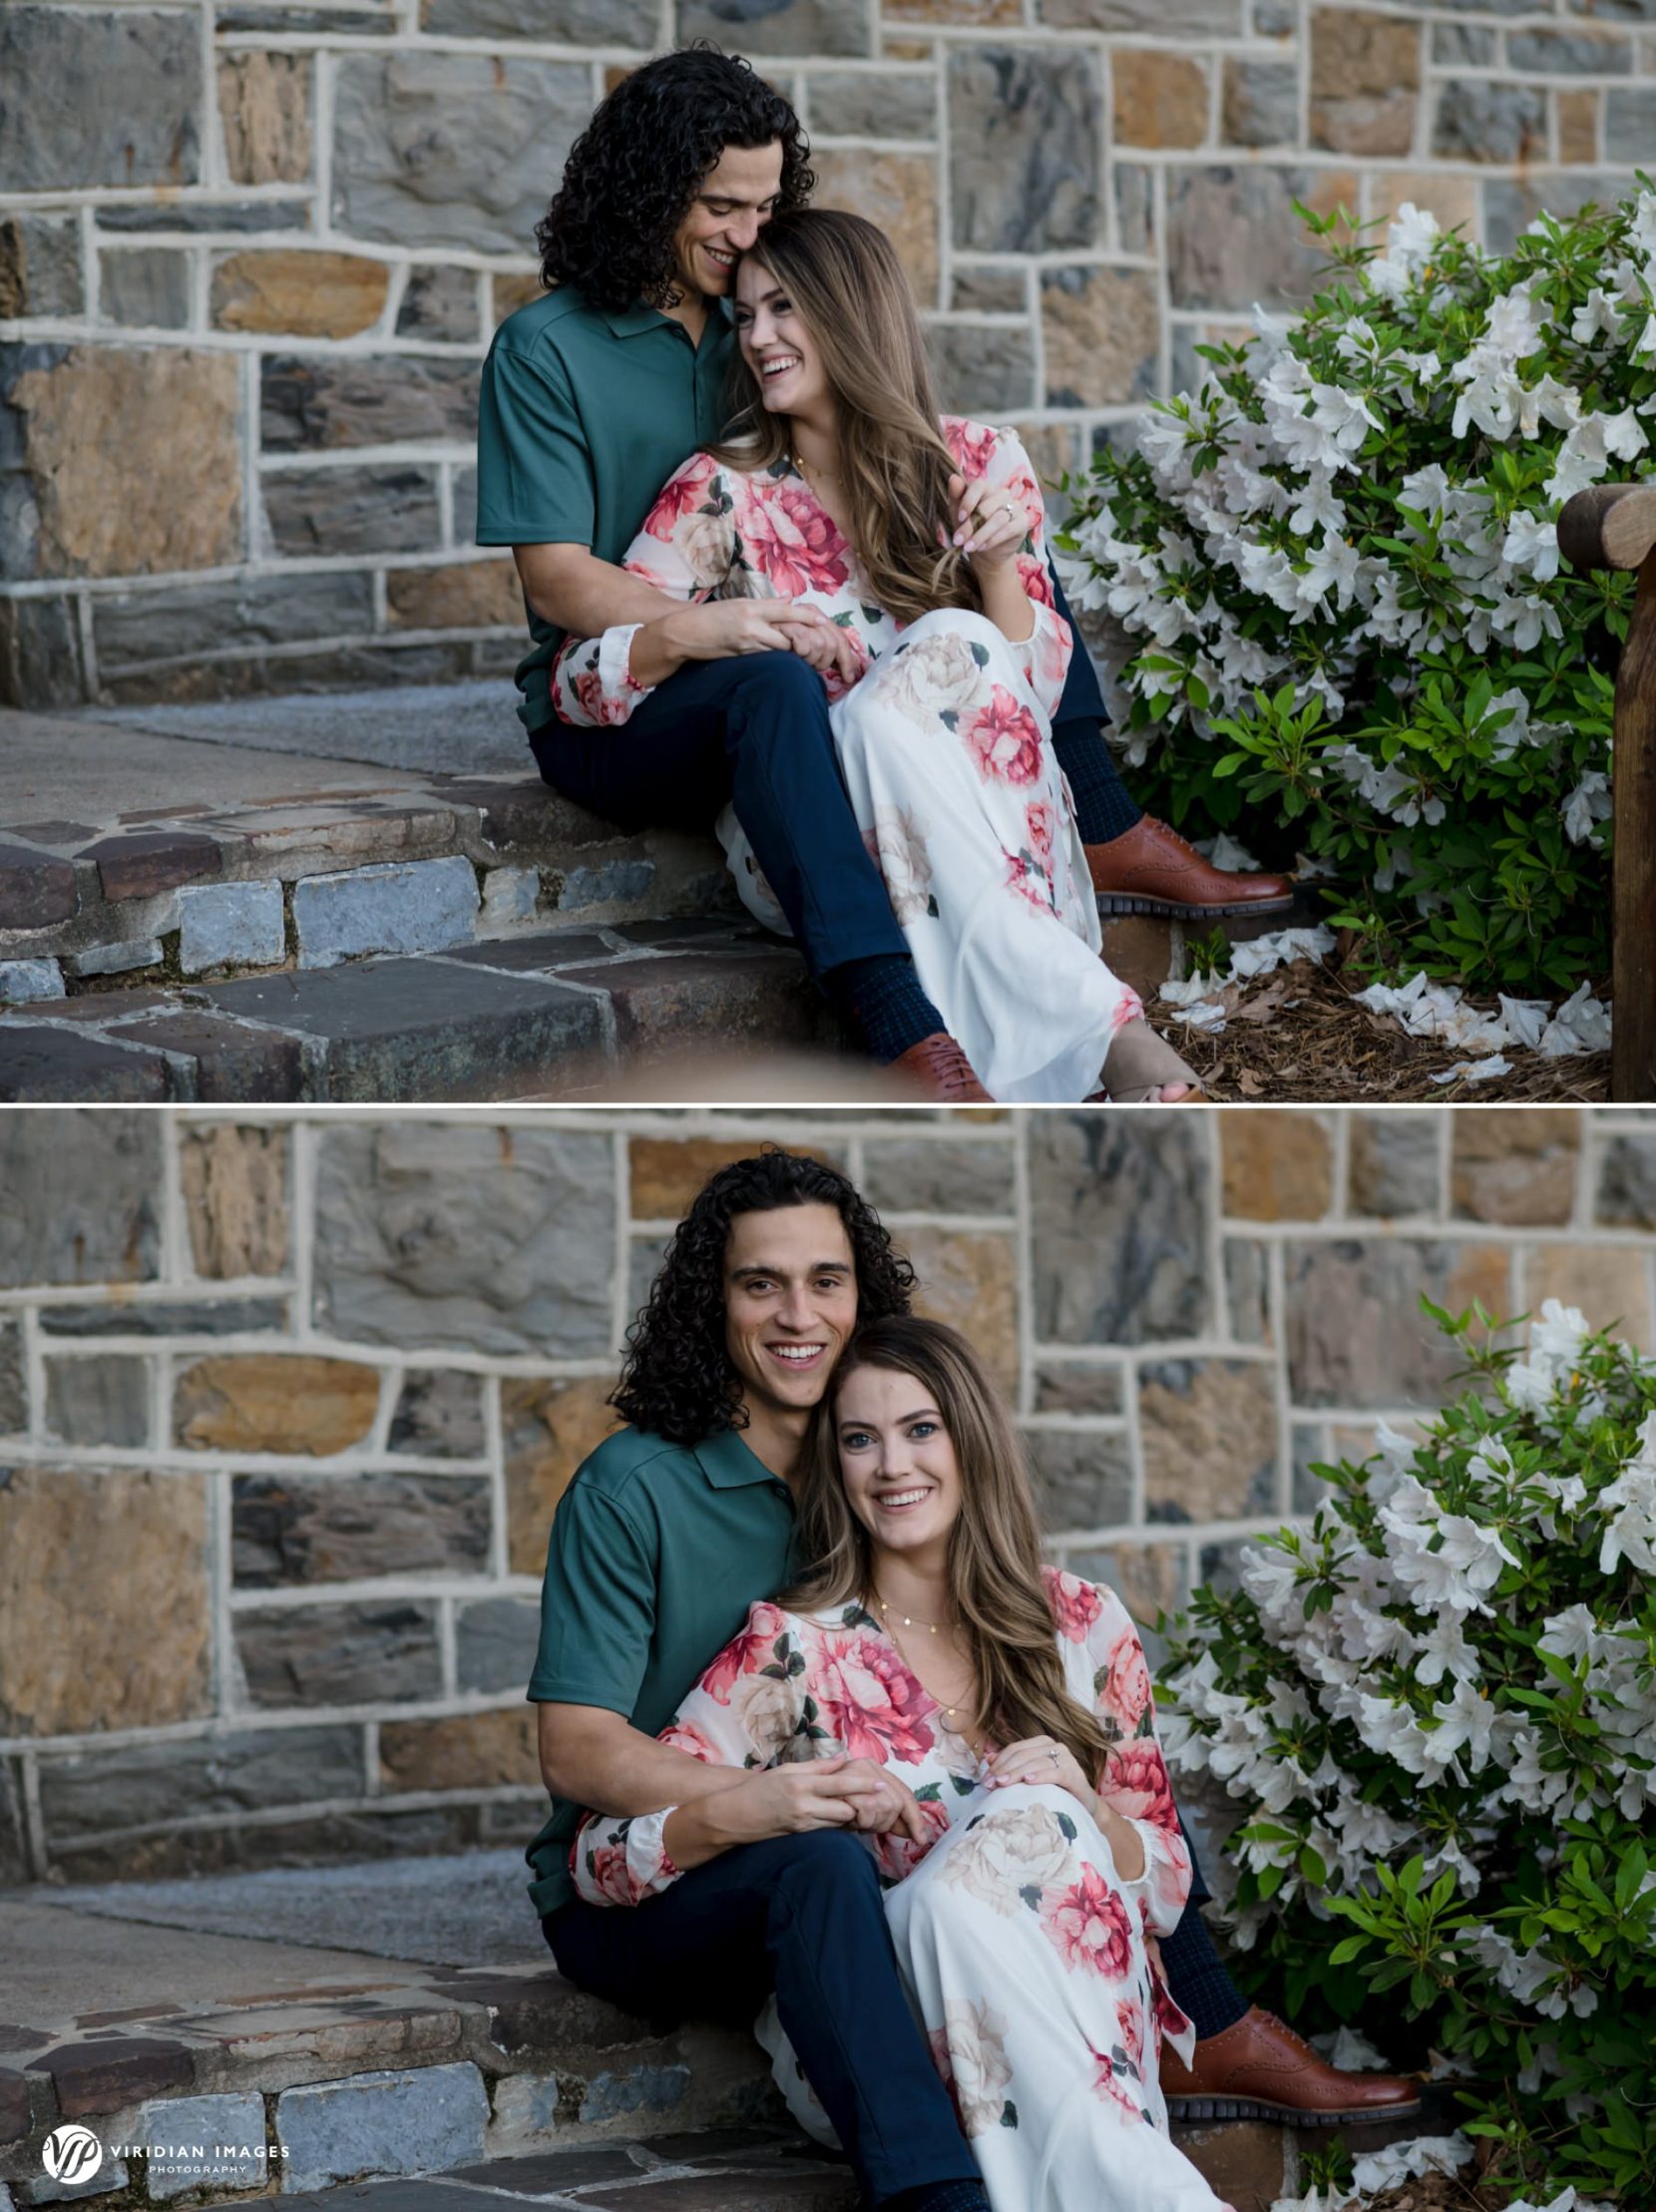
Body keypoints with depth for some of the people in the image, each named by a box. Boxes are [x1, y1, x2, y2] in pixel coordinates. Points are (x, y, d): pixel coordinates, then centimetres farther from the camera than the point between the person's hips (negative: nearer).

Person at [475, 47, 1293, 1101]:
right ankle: (911, 1044, -56)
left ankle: (1108, 838, -1)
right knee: (770, 683, -41)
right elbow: (557, 580, -16)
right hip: (612, 714, -7)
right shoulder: (545, 350, -8)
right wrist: (713, 627, -34)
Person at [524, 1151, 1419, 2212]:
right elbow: (578, 1752, -20)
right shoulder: (631, 1489, -13)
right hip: (632, 1899, -7)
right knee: (822, 1860, -38)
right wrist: (791, 1794, -32)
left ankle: (1216, 2035, 13)